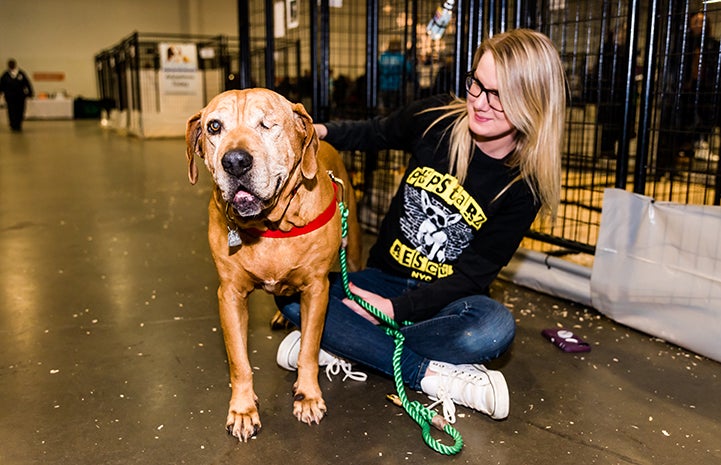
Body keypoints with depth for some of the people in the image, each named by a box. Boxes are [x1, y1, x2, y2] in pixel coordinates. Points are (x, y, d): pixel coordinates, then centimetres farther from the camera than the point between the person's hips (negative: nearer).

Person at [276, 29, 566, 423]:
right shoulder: (436, 120, -8)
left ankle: (341, 342, -22)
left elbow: (473, 274, -12)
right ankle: (431, 374, -23)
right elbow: (373, 133, 12)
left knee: (495, 327, -37)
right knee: (292, 291, -24)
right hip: (383, 278, 2)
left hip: (448, 297, -2)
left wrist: (396, 308, -21)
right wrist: (322, 132, -9)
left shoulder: (523, 184, -12)